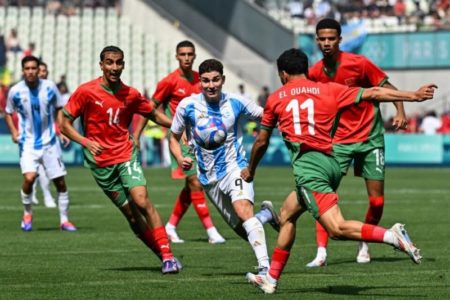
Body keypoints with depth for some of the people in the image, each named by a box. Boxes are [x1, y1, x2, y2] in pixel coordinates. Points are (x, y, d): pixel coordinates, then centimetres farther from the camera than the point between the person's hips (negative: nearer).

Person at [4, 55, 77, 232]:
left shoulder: (49, 87, -6)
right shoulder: (15, 91, -7)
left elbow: (58, 108, 9)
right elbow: (8, 113, 10)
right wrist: (13, 131, -5)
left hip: (49, 142, 2)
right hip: (28, 143, -2)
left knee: (60, 182, 3)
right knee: (29, 178, -21)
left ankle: (64, 220, 18)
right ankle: (27, 214, 3)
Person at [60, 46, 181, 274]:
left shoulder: (131, 95, 1)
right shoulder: (86, 92, -7)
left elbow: (154, 115, 15)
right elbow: (65, 124, -4)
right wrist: (85, 142, -20)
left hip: (126, 156, 1)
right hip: (101, 163, -1)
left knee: (142, 201, -18)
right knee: (130, 213, 0)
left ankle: (167, 255, -16)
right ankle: (164, 256, 8)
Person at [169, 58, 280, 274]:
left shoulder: (236, 103, -6)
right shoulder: (187, 106, -5)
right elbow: (173, 137, 6)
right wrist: (180, 159, -13)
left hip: (235, 167, -3)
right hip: (208, 177, 3)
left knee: (243, 210, -30)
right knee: (241, 228, 4)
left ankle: (265, 266, -35)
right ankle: (266, 214, 37)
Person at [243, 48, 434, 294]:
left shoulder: (275, 98, 12)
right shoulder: (329, 90, 15)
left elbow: (261, 142, 22)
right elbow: (373, 94, 11)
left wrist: (250, 170, 39)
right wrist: (414, 95, 16)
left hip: (307, 165, -6)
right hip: (330, 162, 6)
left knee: (337, 229, -16)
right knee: (286, 216, 23)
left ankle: (392, 236, -34)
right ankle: (271, 278, 27)